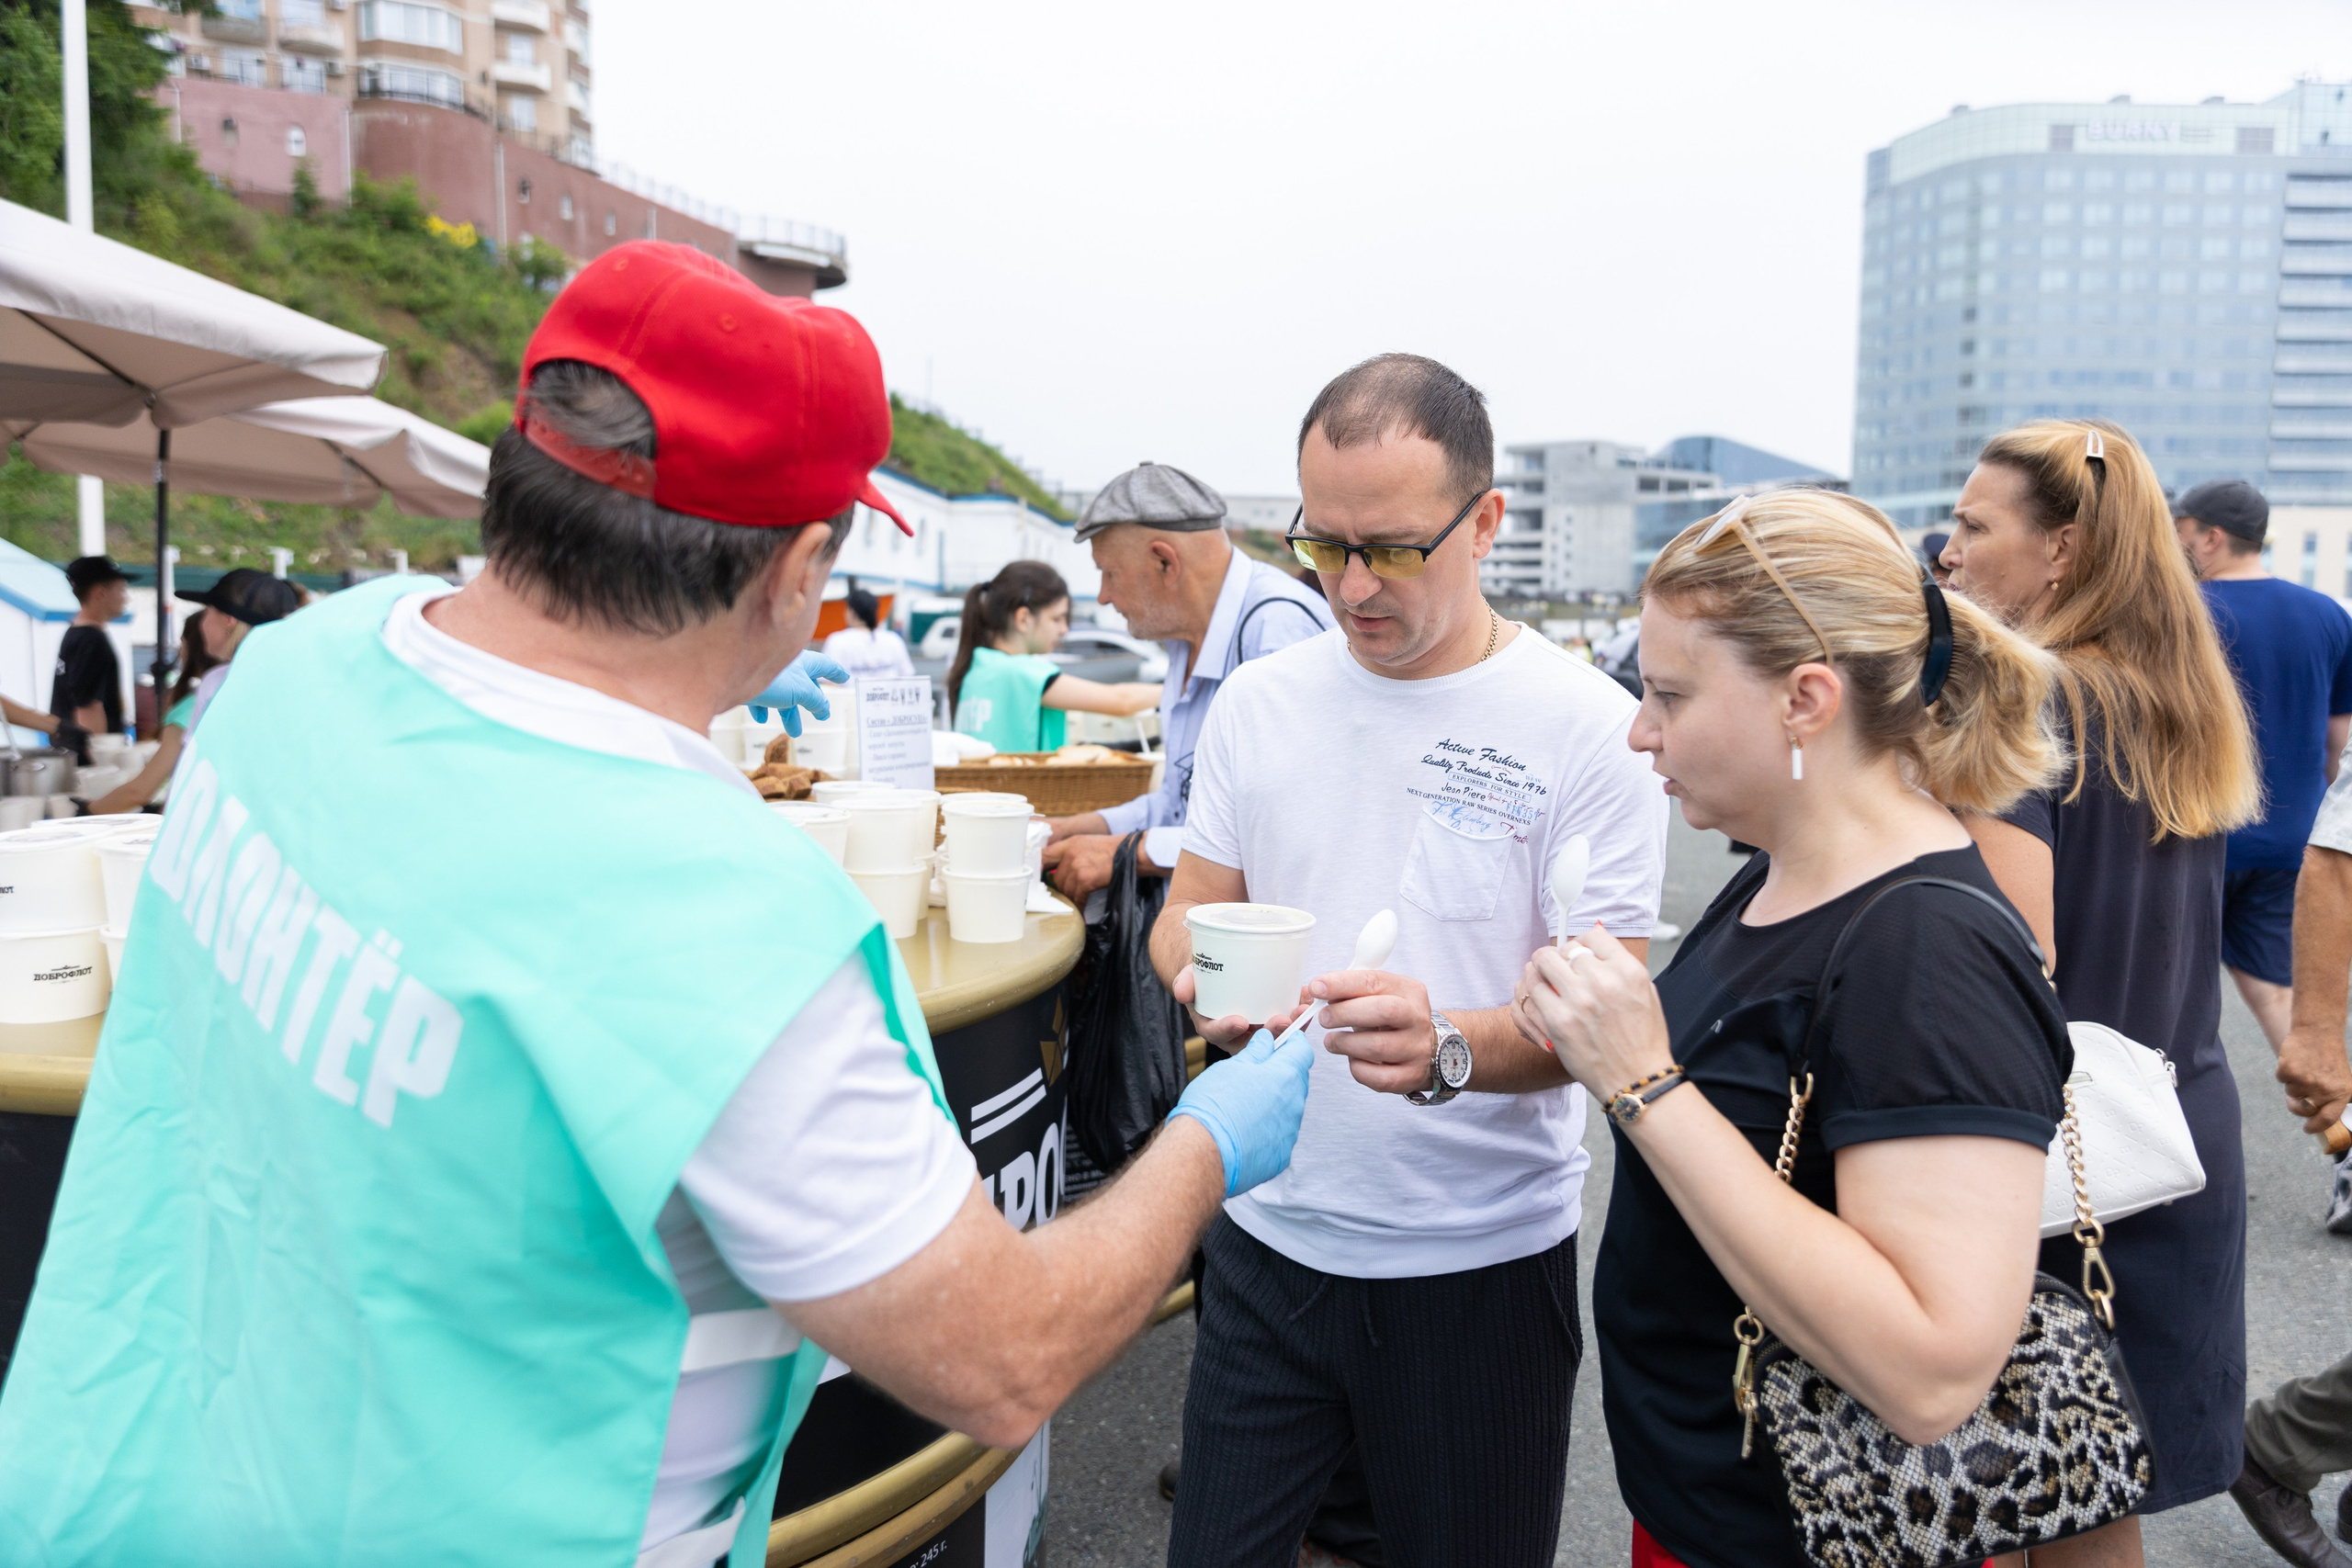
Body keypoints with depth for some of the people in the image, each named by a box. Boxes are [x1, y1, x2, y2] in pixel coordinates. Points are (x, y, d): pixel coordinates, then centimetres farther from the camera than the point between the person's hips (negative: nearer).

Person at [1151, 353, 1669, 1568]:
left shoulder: (1588, 727, -11)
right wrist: (1202, 974, -16)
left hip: (1483, 1260, -3)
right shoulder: (1257, 702, 1)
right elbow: (1184, 911, 7)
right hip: (1269, 1237, 3)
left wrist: (1450, 1050, -32)